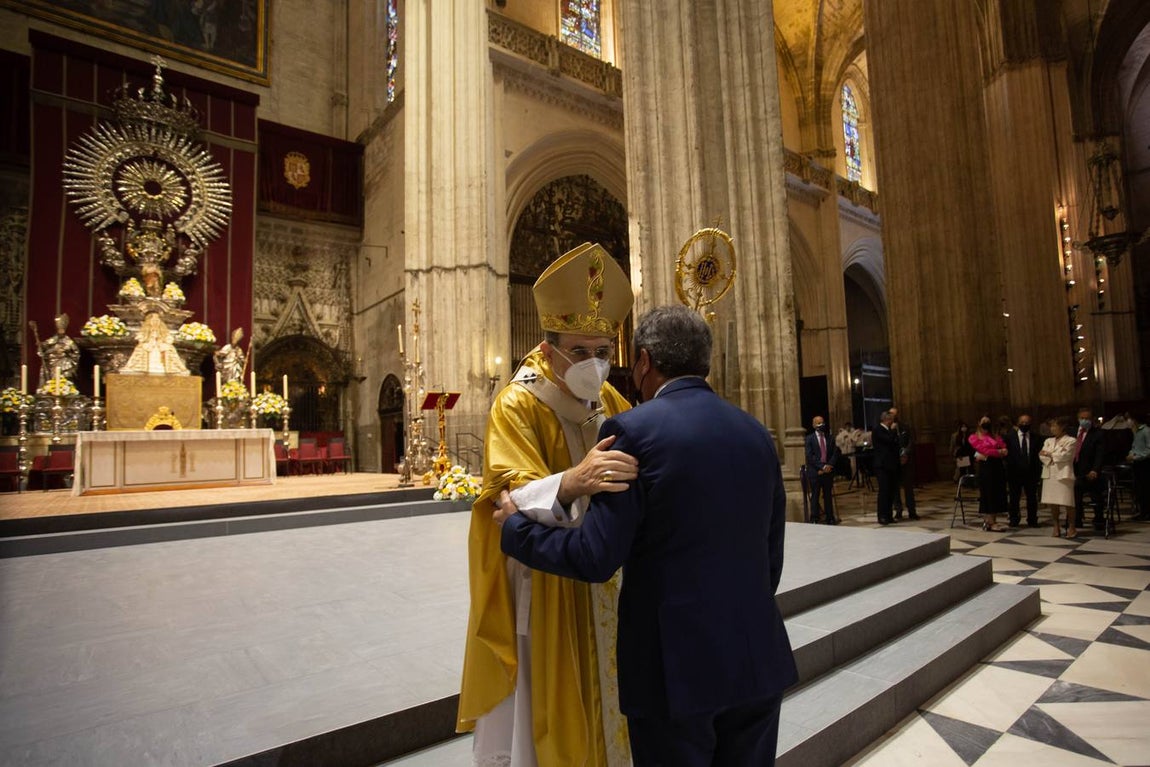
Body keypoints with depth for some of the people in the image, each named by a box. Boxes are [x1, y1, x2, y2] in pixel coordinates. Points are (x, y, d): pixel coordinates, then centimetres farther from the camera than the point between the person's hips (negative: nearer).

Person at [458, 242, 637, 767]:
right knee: (542, 717, 7)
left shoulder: (612, 402, 3)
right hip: (540, 593, -5)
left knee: (597, 703, 19)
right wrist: (572, 482, -47)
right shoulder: (516, 407, -17)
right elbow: (510, 501, -28)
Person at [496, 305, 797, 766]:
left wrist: (515, 527, -3)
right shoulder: (757, 434, 4)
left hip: (677, 663, -5)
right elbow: (771, 555, 10)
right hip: (759, 658, 6)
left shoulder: (633, 430, -15)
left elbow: (596, 557, -18)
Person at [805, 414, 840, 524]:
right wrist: (821, 467, -14)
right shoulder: (810, 438, 0)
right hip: (815, 471, -3)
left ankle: (830, 519, 16)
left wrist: (829, 465, -8)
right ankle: (814, 519, 5)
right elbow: (810, 456, -8)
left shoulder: (829, 438, 11)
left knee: (828, 495, 9)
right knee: (815, 496, 0)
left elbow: (835, 453, 6)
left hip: (828, 470, 3)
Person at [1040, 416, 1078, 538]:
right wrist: (1050, 460, -12)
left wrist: (1050, 455, 0)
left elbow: (1064, 456, -12)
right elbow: (1042, 455, 6)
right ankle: (1056, 527, 14)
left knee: (1067, 502, -6)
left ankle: (1071, 527, 6)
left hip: (1063, 474, -5)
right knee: (1053, 502, 6)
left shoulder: (1070, 441, 0)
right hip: (1049, 474, 5)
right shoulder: (1048, 441, 17)